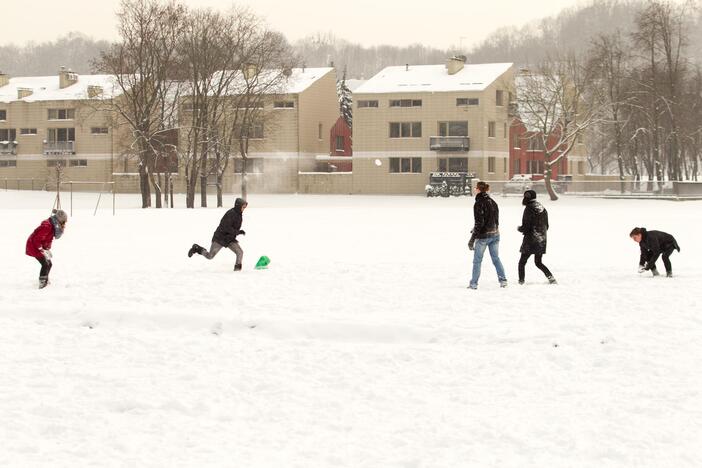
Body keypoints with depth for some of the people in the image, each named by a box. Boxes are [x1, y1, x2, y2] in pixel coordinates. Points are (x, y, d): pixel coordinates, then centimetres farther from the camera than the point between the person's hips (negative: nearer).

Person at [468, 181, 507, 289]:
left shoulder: (479, 204, -15)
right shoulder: (493, 202, 6)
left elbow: (479, 223, -19)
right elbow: (496, 220, 12)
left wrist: (472, 239, -14)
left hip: (483, 236, -6)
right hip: (495, 234, 6)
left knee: (477, 260, 5)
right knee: (496, 258, 15)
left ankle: (474, 283, 8)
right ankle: (503, 280, 11)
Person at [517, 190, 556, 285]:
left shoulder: (529, 209, -14)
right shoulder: (543, 209, 7)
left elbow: (526, 227, -16)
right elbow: (546, 226, 13)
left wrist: (519, 228, 5)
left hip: (530, 241, -7)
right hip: (542, 241, 7)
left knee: (522, 262, 7)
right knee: (538, 263, 17)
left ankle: (521, 281, 5)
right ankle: (550, 277, 3)